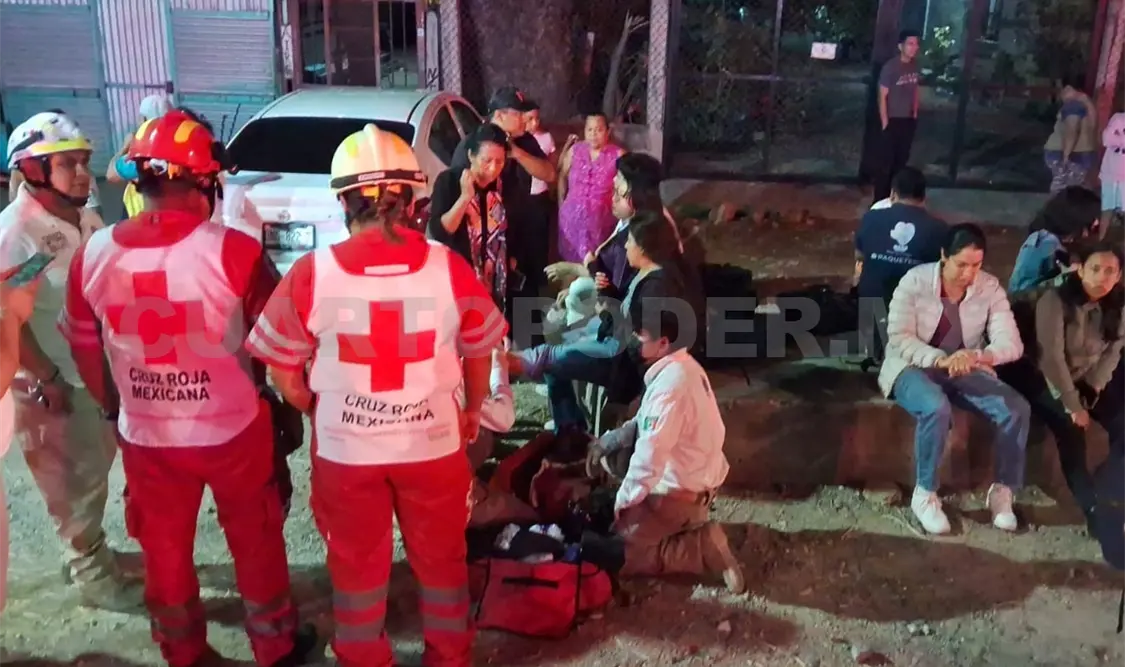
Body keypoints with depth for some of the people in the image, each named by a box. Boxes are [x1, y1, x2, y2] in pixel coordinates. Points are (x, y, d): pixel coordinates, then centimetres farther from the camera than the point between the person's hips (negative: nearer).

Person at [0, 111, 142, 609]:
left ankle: (83, 555, 40)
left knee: (95, 469, 20)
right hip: (49, 383, -7)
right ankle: (95, 574, 22)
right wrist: (45, 379, -19)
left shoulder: (87, 222, 3)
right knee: (75, 480, 6)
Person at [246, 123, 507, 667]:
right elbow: (479, 353, -1)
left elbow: (283, 372, -7)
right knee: (440, 559, 22)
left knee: (357, 565, 21)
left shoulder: (311, 274, -16)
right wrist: (472, 411, 17)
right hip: (434, 443, 1)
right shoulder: (450, 267, -14)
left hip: (345, 449, 0)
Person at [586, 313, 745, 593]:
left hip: (679, 490, -10)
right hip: (697, 476, 10)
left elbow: (651, 453, -30)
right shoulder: (682, 366, 3)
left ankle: (704, 547, -6)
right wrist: (606, 442, 3)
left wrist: (623, 502, -19)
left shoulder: (670, 383, -28)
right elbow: (646, 423, 13)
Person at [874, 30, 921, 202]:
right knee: (887, 161, -2)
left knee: (902, 160, 14)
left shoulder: (915, 65, 3)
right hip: (893, 120, -6)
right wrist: (885, 122, -15)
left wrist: (915, 114, 12)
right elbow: (882, 96, -14)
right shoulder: (890, 67, -16)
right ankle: (880, 199, 6)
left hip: (909, 120, 6)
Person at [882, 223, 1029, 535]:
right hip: (913, 367, -4)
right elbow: (899, 338, -18)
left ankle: (1002, 490, -1)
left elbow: (1012, 342, -12)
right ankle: (925, 494, -17)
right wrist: (941, 359, -35)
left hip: (966, 370, 4)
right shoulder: (914, 281, -12)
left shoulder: (990, 287, -5)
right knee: (937, 408, -37)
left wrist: (983, 355, -36)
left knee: (1017, 409, -21)